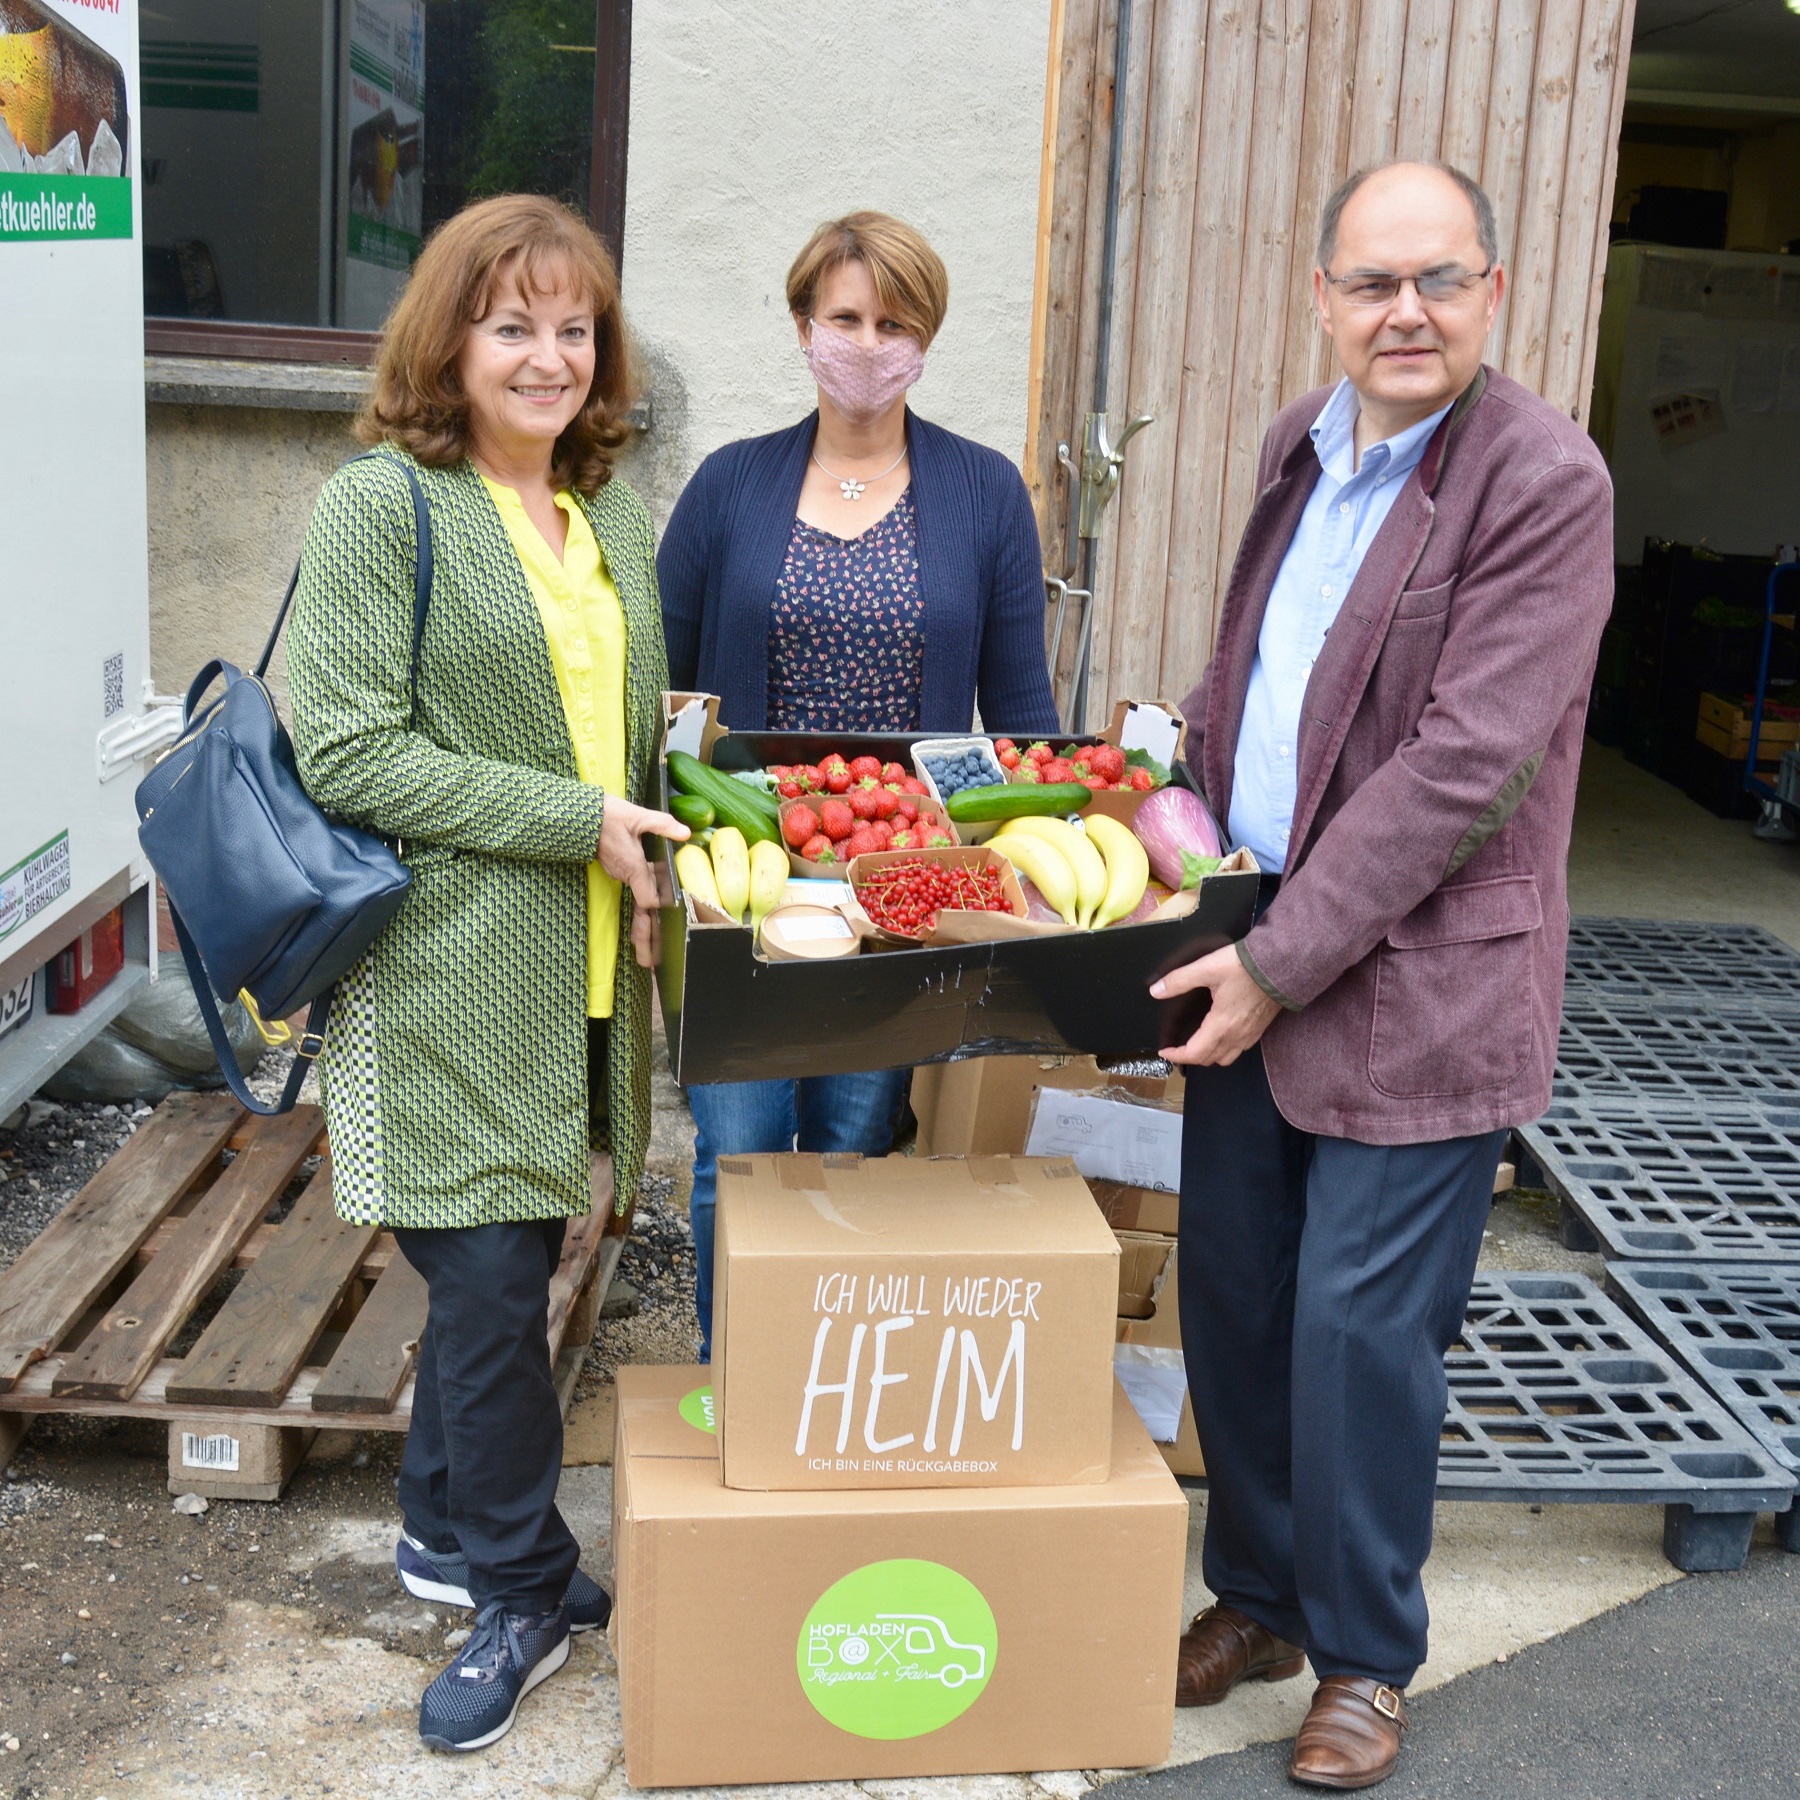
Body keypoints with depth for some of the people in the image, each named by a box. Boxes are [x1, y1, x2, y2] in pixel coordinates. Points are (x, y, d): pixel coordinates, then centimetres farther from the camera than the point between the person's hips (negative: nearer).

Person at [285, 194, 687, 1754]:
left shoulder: (614, 514, 13)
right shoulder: (383, 505, -8)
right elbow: (346, 753, -15)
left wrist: (666, 832, 3)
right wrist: (575, 821, -16)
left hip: (585, 969, 7)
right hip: (451, 970, -6)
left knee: (504, 1268, 16)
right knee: (492, 1285, 0)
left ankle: (446, 1530, 36)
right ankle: (525, 1591, 19)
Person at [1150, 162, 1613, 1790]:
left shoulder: (1545, 482, -14)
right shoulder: (1302, 443, 10)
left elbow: (1464, 765, -20)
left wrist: (1283, 957, -19)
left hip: (1419, 980, -7)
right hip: (1251, 953, 7)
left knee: (1360, 1326, 1)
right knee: (1232, 1294, 14)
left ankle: (1364, 1657, 23)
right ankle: (1257, 1595, 35)